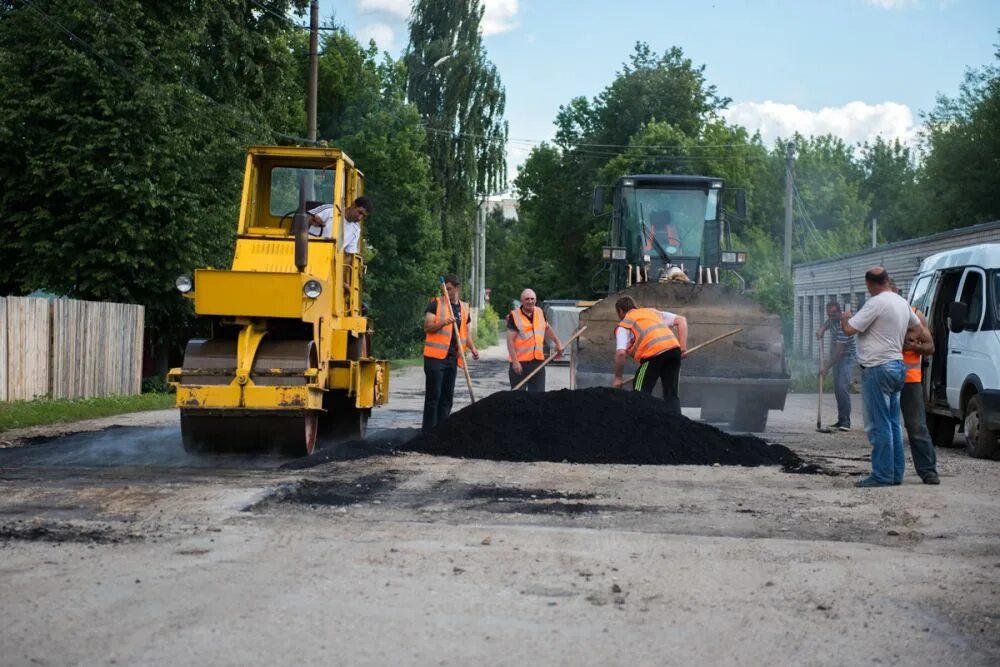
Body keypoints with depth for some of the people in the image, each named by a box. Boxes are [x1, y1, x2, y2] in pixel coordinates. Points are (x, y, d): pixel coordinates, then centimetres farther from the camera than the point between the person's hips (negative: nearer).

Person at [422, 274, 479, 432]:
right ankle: (429, 431, -5)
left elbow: (466, 332, 20)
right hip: (435, 356, -5)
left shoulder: (464, 308, 13)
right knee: (433, 396, -6)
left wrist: (473, 349, 4)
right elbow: (427, 326, -9)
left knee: (447, 396, 9)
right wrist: (443, 323, -26)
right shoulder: (436, 303, -2)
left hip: (452, 358, 5)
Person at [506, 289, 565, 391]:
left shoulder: (540, 312, 7)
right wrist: (515, 361, -21)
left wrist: (558, 342, 20)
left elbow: (547, 328, 27)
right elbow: (510, 340, -14)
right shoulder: (514, 316, -10)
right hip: (520, 362, -5)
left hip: (538, 361, 5)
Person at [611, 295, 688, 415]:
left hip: (654, 353, -5)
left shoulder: (623, 326, 13)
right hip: (674, 348, 5)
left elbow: (621, 353, -3)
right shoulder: (653, 311, 30)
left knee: (641, 394, 8)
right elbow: (681, 320, 20)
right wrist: (683, 347, 14)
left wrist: (617, 378, 6)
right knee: (671, 394, 14)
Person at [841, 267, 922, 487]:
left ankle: (882, 475, -4)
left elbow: (850, 329, -17)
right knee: (892, 423, 13)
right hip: (896, 365, 9)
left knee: (879, 425, -6)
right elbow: (916, 327, 29)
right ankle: (896, 473, 17)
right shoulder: (902, 302, 13)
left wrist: (844, 318, 3)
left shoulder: (876, 303, -15)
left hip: (878, 368, -9)